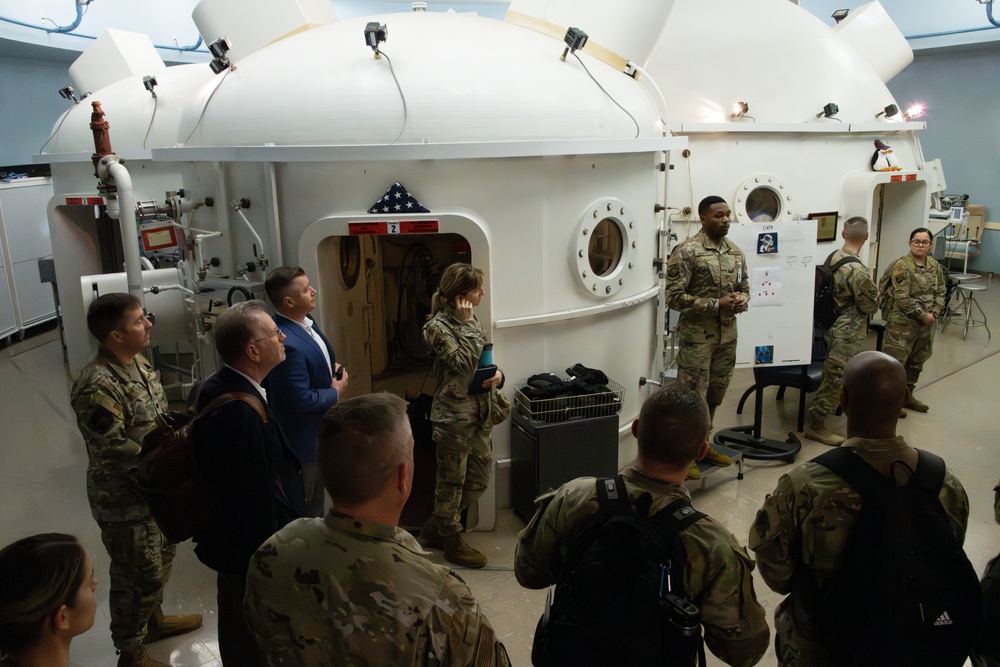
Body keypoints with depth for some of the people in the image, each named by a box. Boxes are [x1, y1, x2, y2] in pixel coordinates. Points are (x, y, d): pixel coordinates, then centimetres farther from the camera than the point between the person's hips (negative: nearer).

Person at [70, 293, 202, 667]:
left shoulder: (137, 361, 0)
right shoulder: (98, 387, -30)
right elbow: (113, 453, -27)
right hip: (125, 500, -9)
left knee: (160, 560, 26)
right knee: (138, 576, 8)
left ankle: (153, 620, 49)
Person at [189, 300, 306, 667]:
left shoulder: (214, 388, -3)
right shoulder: (242, 413, -35)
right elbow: (258, 497, -31)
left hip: (231, 535, 9)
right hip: (253, 544, -9)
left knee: (236, 624, 29)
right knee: (256, 637, 14)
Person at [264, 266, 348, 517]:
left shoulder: (305, 322, -2)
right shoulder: (287, 343, -33)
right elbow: (302, 400, -30)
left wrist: (335, 369, -3)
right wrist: (336, 392, -15)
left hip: (318, 430, 9)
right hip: (304, 438, -9)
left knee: (316, 496, 28)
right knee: (304, 506, 13)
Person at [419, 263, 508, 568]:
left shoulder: (469, 321, 10)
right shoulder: (438, 327, -15)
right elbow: (465, 363, -24)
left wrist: (497, 374, -2)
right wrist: (467, 323, -20)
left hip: (479, 413, 9)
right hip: (454, 415, -9)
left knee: (479, 477, 15)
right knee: (452, 479, 7)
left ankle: (437, 527, 32)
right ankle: (453, 542, 24)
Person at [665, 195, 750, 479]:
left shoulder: (736, 251, 8)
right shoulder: (687, 252, -13)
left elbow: (744, 287, 17)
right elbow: (674, 297, -17)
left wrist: (742, 300, -7)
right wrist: (716, 305, -20)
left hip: (727, 335, 7)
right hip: (696, 337, -7)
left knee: (715, 394, 16)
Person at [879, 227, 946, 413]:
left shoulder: (934, 266, 8)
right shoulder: (901, 266, -15)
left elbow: (941, 292, 11)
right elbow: (903, 299, -20)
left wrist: (934, 313, -6)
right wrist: (923, 316, -17)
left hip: (926, 324, 7)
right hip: (902, 323, -7)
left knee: (916, 362, 17)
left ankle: (907, 396, 32)